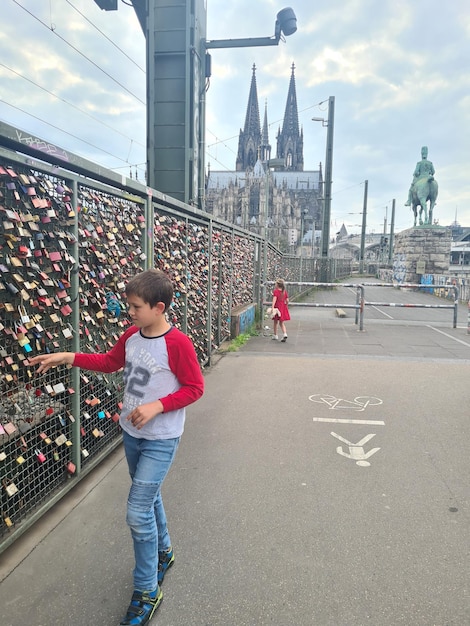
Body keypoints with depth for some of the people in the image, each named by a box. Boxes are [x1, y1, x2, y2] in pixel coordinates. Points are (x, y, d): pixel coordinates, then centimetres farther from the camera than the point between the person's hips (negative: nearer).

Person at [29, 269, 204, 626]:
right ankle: (163, 552, 50)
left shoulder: (178, 344, -23)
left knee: (138, 513, -3)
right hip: (131, 433, 7)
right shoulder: (131, 337, -2)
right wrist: (68, 358, 4)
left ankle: (146, 592, 20)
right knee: (149, 497, 24)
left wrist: (157, 406, -25)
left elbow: (195, 388, -17)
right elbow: (109, 362, 13)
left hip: (160, 439, -7)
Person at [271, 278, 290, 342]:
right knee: (282, 323, 13)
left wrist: (272, 307, -31)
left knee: (275, 322, 12)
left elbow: (274, 299, -23)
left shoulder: (275, 291, -11)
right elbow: (287, 300, 6)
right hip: (283, 308, 5)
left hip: (277, 308, -5)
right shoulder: (285, 292, 5)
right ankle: (285, 334, -6)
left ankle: (275, 335, 21)